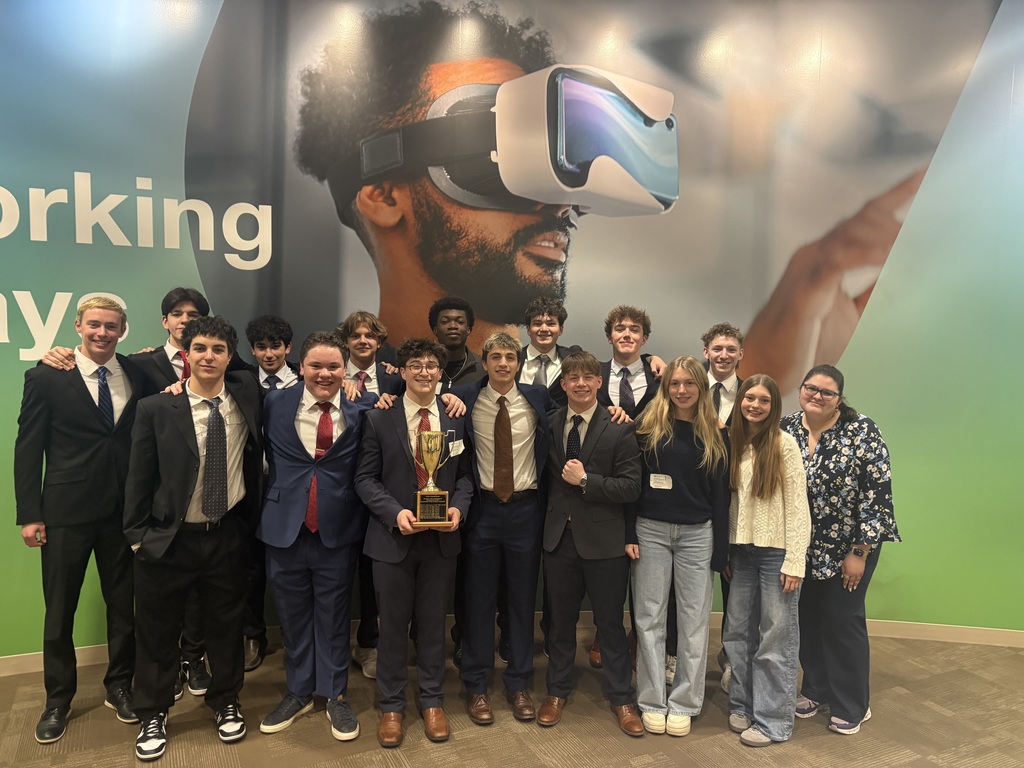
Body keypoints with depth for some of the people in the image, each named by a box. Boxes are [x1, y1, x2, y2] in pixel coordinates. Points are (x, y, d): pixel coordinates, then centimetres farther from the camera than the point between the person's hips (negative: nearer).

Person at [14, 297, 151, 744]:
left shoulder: (138, 375, 2)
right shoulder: (46, 377, -4)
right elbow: (27, 450, -3)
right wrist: (29, 514, -6)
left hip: (124, 513, 2)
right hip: (66, 513, -2)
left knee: (124, 605, 13)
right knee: (59, 611, 11)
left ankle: (119, 687, 32)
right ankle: (58, 699, 30)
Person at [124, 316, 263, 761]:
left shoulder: (247, 394, -4)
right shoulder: (157, 408, -9)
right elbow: (139, 477, -4)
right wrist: (137, 534, -4)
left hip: (228, 536, 2)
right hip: (167, 539, -1)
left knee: (226, 625, 16)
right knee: (158, 631, 13)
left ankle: (226, 702, 38)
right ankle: (153, 716, 34)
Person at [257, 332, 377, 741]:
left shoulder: (364, 407, -4)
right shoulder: (276, 403, 0)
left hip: (338, 532, -1)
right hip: (285, 528, 1)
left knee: (334, 616, 12)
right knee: (293, 616, 16)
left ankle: (336, 695, 31)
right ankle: (298, 692, 36)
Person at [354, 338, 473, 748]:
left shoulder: (456, 418, 2)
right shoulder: (379, 419, -4)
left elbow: (464, 474, 6)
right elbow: (366, 478, -4)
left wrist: (458, 507, -12)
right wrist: (395, 512, -18)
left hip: (442, 538, 2)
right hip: (393, 537, -1)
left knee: (433, 622, 14)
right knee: (393, 625, 11)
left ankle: (432, 702, 32)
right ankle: (391, 706, 29)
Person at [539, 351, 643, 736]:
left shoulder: (619, 429, -8)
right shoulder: (549, 423, 3)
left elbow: (632, 487, -12)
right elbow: (545, 473, 10)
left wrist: (586, 480, -19)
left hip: (604, 541, -3)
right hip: (559, 535, 3)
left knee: (610, 622, 11)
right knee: (561, 619, 16)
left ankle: (620, 698, 28)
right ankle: (557, 691, 34)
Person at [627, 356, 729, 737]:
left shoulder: (714, 436, 3)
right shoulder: (648, 428, 0)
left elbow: (720, 494, 4)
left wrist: (720, 550, 1)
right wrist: (629, 534, -6)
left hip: (697, 534, 1)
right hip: (651, 531, -1)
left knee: (694, 621, 6)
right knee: (650, 618, 6)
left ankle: (684, 703, 21)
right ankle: (652, 702, 20)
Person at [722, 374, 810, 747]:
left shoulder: (784, 443, -9)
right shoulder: (734, 443, 5)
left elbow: (797, 504, -10)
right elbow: (732, 502, 7)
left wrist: (795, 561, -14)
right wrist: (725, 551, 6)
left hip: (776, 551, -5)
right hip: (742, 550, 5)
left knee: (776, 638, 5)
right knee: (739, 632, 13)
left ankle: (772, 721, 18)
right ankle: (742, 705, 29)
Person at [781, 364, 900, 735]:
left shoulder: (862, 432, -14)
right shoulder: (786, 429, -2)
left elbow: (877, 492, -14)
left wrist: (859, 552, -13)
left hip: (849, 545, -3)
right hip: (803, 546, 4)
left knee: (842, 619, 3)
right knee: (807, 616, 11)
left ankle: (852, 706, 23)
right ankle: (816, 690, 32)